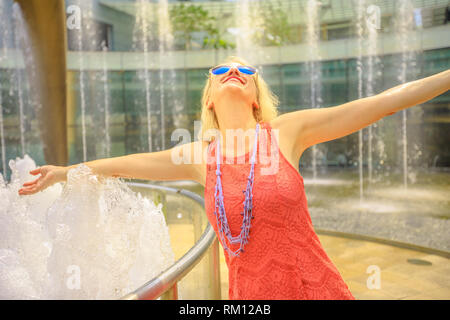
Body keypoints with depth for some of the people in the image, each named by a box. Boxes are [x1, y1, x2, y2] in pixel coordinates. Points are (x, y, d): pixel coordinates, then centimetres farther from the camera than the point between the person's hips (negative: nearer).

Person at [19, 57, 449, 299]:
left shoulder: (287, 131, -6)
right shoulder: (201, 157, 1)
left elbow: (383, 101, -4)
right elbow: (124, 164, 15)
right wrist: (66, 172, 27)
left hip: (316, 286, -2)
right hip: (249, 292, 2)